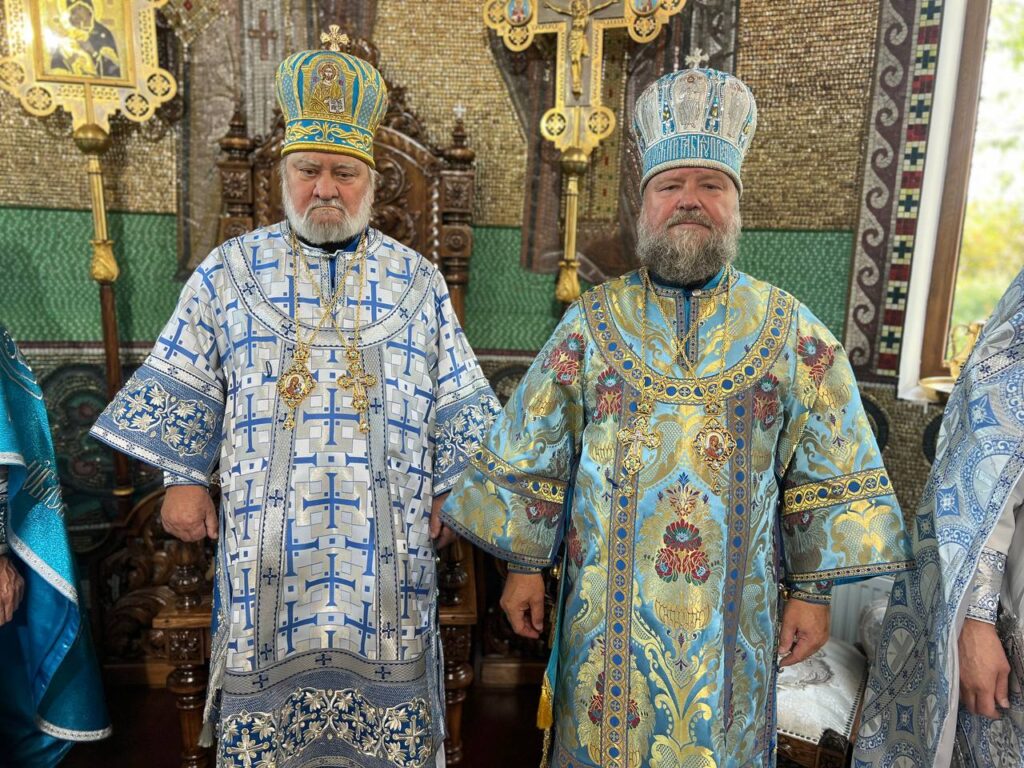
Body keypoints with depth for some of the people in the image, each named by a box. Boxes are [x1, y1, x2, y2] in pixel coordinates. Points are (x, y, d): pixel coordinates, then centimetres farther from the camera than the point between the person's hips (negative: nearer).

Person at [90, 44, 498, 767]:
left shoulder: (417, 280, 7)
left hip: (386, 543, 1)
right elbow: (182, 388, 10)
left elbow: (457, 402, 8)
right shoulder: (229, 271, 6)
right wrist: (183, 478, 5)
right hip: (266, 540, 0)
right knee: (267, 697, 9)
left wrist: (448, 490, 4)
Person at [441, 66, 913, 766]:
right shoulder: (591, 322, -2)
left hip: (733, 618, 1)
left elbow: (833, 474, 3)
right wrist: (523, 566, 1)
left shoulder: (791, 331, -2)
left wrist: (813, 589, 1)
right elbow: (529, 454, 1)